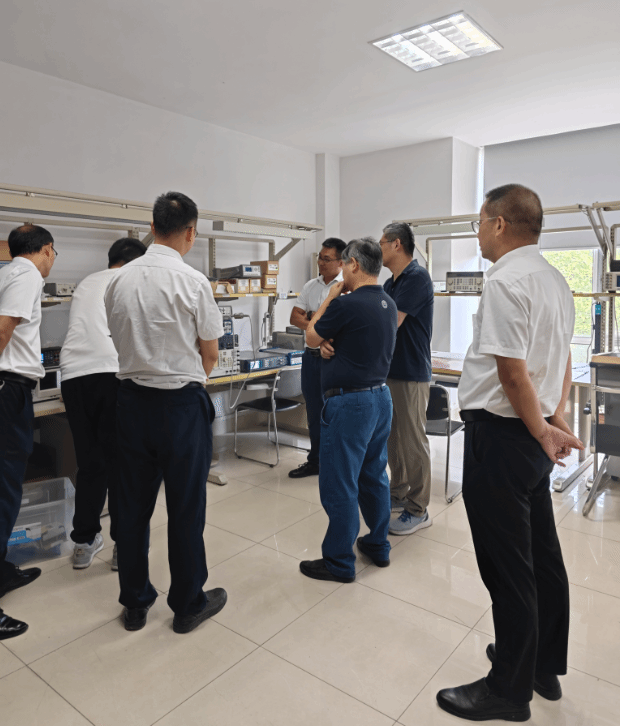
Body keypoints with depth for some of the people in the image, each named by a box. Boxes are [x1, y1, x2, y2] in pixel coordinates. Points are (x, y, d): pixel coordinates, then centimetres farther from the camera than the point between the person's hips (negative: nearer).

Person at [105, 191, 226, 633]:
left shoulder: (120, 280, 2)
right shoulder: (192, 282, -14)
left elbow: (122, 342, 10)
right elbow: (210, 355, -5)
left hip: (133, 398, 5)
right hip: (181, 402, -5)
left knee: (134, 505, 16)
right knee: (186, 508, 9)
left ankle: (135, 604, 33)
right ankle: (188, 604, 27)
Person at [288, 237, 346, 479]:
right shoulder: (311, 286, 11)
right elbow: (295, 317, 7)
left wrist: (312, 317, -9)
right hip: (311, 356, 7)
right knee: (314, 411, 15)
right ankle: (315, 461, 29)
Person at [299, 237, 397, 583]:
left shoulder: (346, 304, -20)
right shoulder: (389, 304, 7)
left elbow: (311, 336, -4)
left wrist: (330, 297, 4)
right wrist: (331, 343, 0)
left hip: (349, 402, -9)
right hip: (381, 396, 9)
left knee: (340, 484, 2)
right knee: (374, 475, 19)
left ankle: (339, 563, 15)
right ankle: (378, 545, 33)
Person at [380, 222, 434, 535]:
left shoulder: (416, 278, -16)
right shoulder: (391, 283, 15)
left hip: (411, 374, -10)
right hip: (390, 371, 10)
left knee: (412, 442, -1)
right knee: (393, 437, 17)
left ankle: (418, 511, 11)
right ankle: (398, 494, 31)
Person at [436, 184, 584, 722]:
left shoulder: (505, 280, -18)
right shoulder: (555, 279, 12)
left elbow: (512, 371, -22)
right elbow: (563, 359, 15)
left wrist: (542, 432, -9)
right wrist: (554, 420, 8)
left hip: (500, 435, -10)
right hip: (533, 435, 10)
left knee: (508, 567, 5)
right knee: (543, 555, 20)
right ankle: (546, 667, 39)